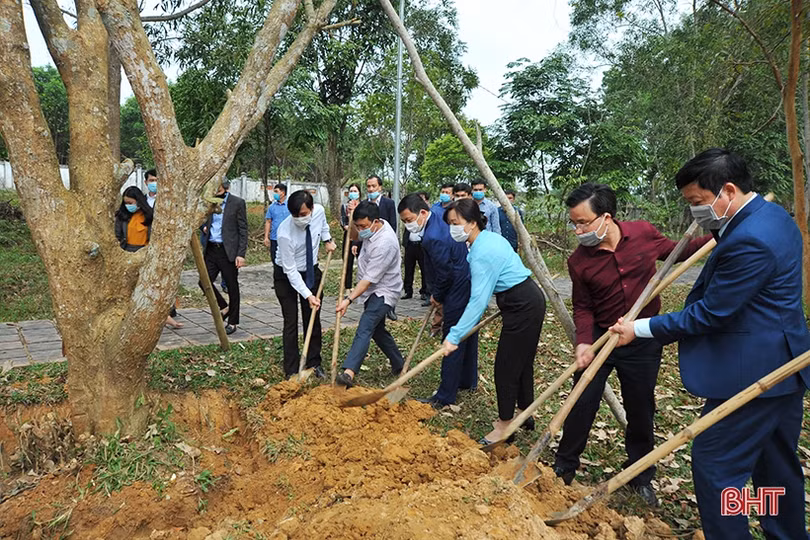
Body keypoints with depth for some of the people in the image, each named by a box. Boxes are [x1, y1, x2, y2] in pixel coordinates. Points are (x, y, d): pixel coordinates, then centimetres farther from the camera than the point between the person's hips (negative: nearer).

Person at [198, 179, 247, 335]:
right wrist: (204, 227, 0)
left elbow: (243, 230, -6)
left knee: (232, 287, 5)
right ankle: (224, 307, 24)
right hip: (211, 250, 5)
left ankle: (232, 322, 19)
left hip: (228, 251, -5)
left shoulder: (237, 203, -5)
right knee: (204, 282, -1)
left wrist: (241, 254, -13)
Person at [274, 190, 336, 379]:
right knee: (291, 323, -4)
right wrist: (308, 295, -28)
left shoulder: (319, 210, -20)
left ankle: (314, 364, 22)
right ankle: (291, 371, 6)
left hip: (311, 271, 5)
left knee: (313, 319, 9)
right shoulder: (285, 233, -33)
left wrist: (327, 239, 2)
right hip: (286, 275, -4)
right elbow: (291, 271, -26)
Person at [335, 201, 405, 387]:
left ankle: (349, 373, -37)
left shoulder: (385, 243, -29)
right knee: (377, 330, 19)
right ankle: (399, 365, 35)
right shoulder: (372, 228, -1)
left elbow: (369, 278, -29)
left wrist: (349, 299, -31)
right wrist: (352, 220, -2)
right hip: (373, 290, 10)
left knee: (364, 329, -24)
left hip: (383, 292, -10)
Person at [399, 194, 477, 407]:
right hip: (470, 287, 11)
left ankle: (445, 396, 9)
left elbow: (444, 272, -20)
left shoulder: (433, 237, -26)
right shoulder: (439, 221, 7)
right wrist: (437, 294, 15)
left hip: (458, 292, -11)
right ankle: (468, 381, 38)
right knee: (467, 337, 22)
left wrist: (437, 296, -2)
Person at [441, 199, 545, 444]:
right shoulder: (489, 238, 7)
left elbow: (478, 301, -28)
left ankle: (504, 427, 13)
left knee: (506, 366, -1)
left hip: (523, 307, -10)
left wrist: (454, 336, -29)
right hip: (528, 303, 10)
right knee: (521, 362, 21)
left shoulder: (483, 252, -23)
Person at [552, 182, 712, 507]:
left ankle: (640, 476, 35)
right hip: (601, 338, 0)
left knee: (641, 410, 13)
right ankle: (564, 468, 27)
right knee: (582, 405, 5)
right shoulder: (579, 261, -15)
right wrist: (583, 342, -21)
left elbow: (673, 251, 8)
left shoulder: (643, 233, -13)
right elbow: (583, 307, -5)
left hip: (644, 342, 1)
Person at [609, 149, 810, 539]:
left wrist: (640, 329, -15)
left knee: (714, 463, -1)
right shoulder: (772, 214, 7)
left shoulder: (749, 240, -25)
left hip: (752, 373, -11)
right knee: (777, 463, 22)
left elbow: (710, 313, -22)